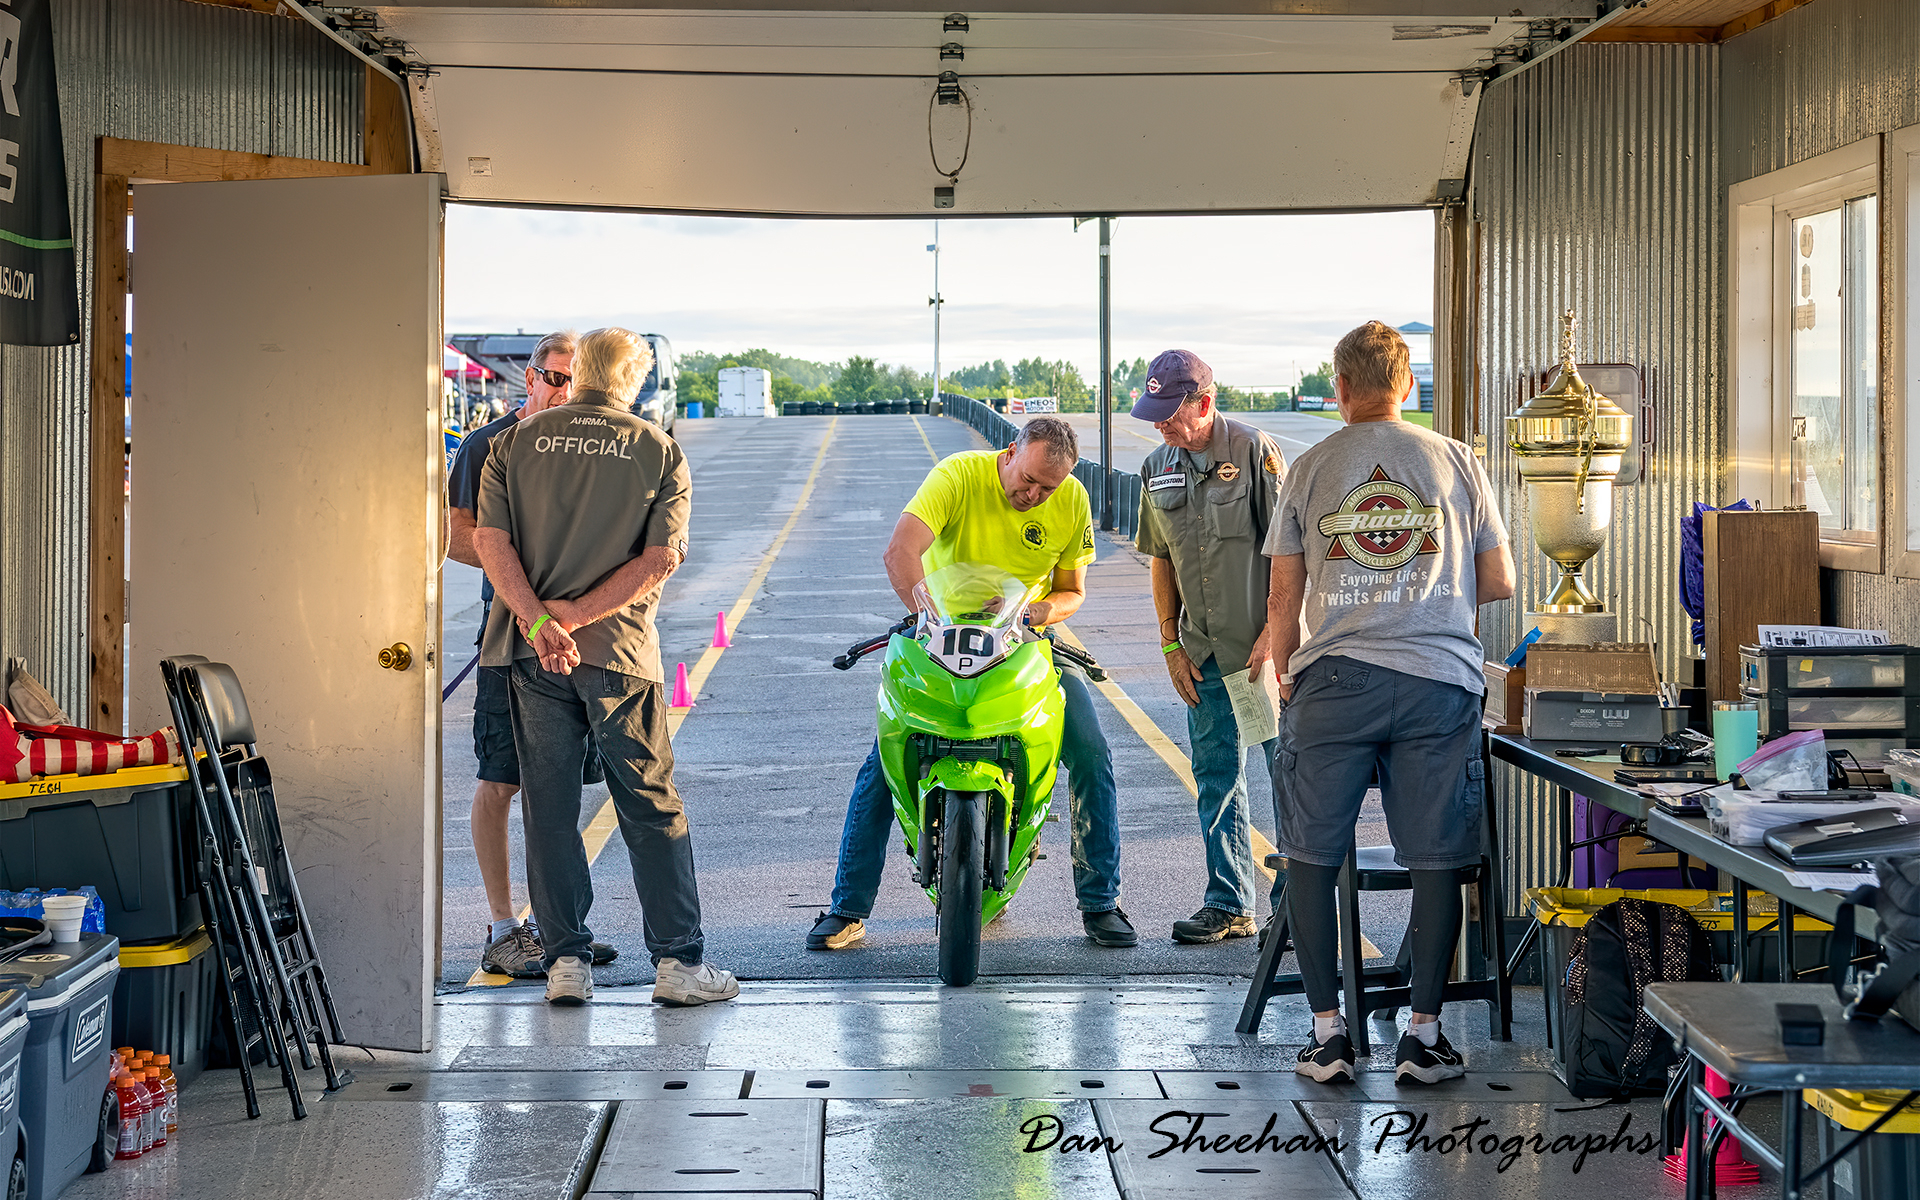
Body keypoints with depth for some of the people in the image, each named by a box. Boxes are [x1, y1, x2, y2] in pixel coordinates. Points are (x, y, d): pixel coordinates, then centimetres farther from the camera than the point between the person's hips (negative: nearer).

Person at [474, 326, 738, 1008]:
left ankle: (565, 961, 7)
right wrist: (577, 615, -11)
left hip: (532, 652, 1)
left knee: (549, 810, 8)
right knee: (654, 810, 6)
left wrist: (538, 619, -14)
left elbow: (490, 539, -6)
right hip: (621, 652, -1)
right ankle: (678, 962, 6)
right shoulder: (660, 452, 2)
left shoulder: (516, 442, 6)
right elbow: (661, 557, -8)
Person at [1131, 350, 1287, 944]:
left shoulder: (1255, 451, -9)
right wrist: (1172, 644, 9)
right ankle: (1228, 904, 17)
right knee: (1217, 778, 9)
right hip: (1206, 653, 6)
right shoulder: (1157, 470, 8)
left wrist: (1273, 633, -14)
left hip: (1268, 648, -6)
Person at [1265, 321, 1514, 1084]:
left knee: (1311, 857, 9)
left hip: (1334, 681, 0)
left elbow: (1283, 598, 7)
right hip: (1438, 679, 0)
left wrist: (1285, 680, 23)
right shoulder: (1456, 463, 8)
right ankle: (1424, 1036, 6)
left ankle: (1328, 1034, 7)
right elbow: (1499, 584, 10)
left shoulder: (1310, 469, 7)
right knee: (1435, 861, 6)